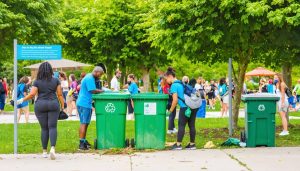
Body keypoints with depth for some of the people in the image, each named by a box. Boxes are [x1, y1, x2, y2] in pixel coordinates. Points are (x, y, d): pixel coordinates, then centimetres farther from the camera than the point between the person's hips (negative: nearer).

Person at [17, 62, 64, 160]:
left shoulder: (37, 82, -1)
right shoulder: (56, 80, 2)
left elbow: (32, 94, -7)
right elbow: (60, 94, 1)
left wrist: (22, 100, 6)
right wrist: (62, 106, 8)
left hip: (40, 105, 0)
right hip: (53, 104, 0)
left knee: (44, 128, 7)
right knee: (52, 127, -2)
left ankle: (44, 152, 10)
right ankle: (53, 148, -23)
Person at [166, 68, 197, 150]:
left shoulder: (174, 85, -7)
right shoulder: (180, 83, 20)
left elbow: (175, 100, -11)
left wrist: (170, 111, 0)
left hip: (185, 107, -8)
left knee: (181, 125, -1)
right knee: (191, 125, 10)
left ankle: (178, 145, 2)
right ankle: (192, 144, 15)